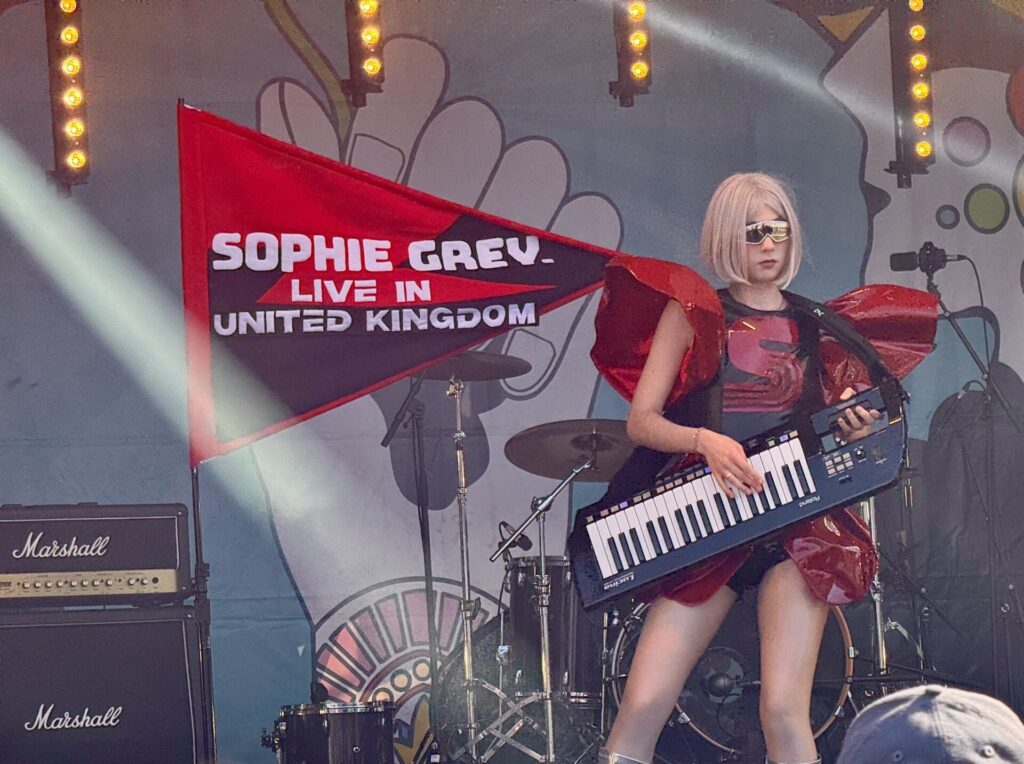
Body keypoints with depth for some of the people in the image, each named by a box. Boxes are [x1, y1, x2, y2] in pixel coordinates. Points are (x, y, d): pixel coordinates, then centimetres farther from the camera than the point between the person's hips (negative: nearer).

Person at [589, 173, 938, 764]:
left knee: (784, 711, -16)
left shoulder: (816, 327, 15)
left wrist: (854, 428, -2)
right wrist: (706, 441, -19)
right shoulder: (694, 311, 8)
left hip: (799, 517, 1)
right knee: (642, 708, -12)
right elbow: (642, 419, 1)